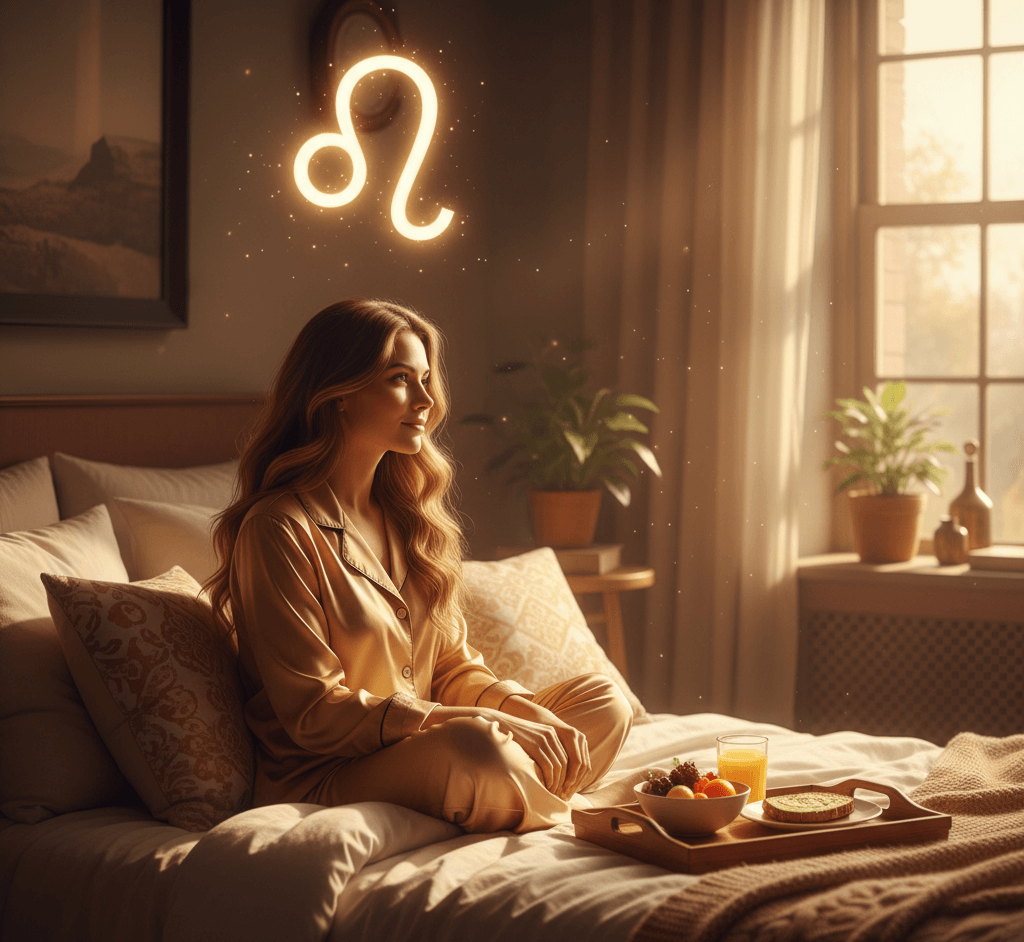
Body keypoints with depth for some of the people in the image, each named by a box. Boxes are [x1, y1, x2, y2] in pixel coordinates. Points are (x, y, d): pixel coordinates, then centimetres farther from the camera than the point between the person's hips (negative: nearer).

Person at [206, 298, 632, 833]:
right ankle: (565, 824, -5)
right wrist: (490, 727, -22)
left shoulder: (405, 513, 12)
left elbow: (453, 669, 13)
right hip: (321, 780, -8)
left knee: (603, 700, -1)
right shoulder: (280, 529, -14)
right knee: (477, 749, -33)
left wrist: (530, 714, -9)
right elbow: (316, 715, -18)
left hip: (422, 749, 8)